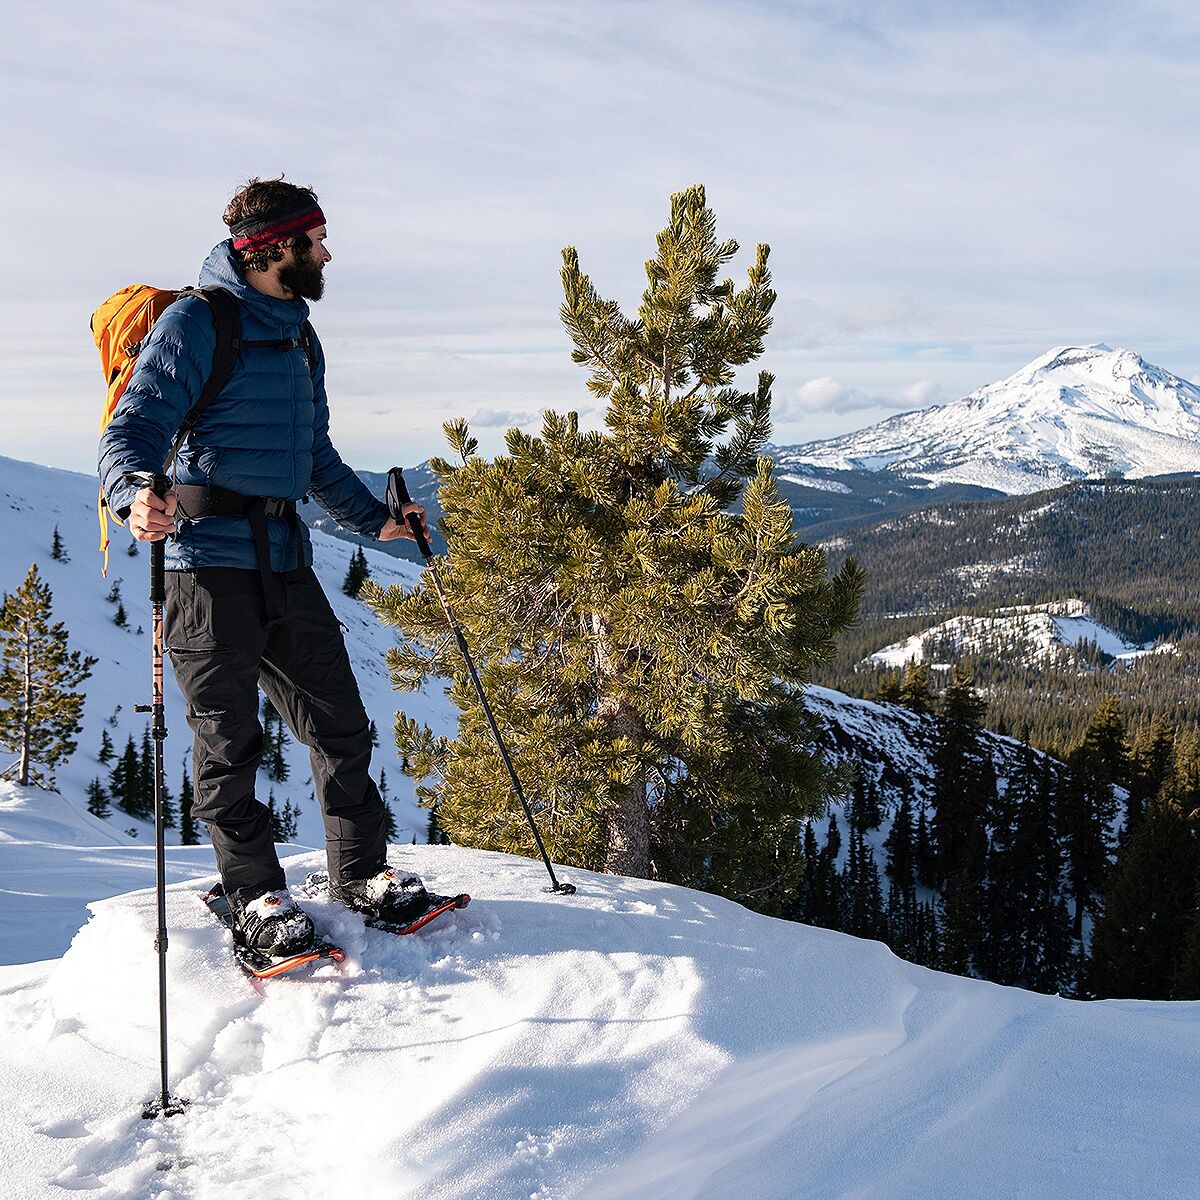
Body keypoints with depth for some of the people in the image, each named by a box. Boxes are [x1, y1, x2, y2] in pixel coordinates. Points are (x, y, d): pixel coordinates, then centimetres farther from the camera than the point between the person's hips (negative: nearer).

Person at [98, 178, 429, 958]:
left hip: (286, 558, 7)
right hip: (210, 557, -7)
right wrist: (135, 494, -33)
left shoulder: (299, 337, 20)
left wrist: (374, 518, 33)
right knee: (229, 741, -1)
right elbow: (135, 429, -13)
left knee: (340, 723, 6)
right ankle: (254, 893, 12)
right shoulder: (197, 321, -5)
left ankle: (362, 870, 19)